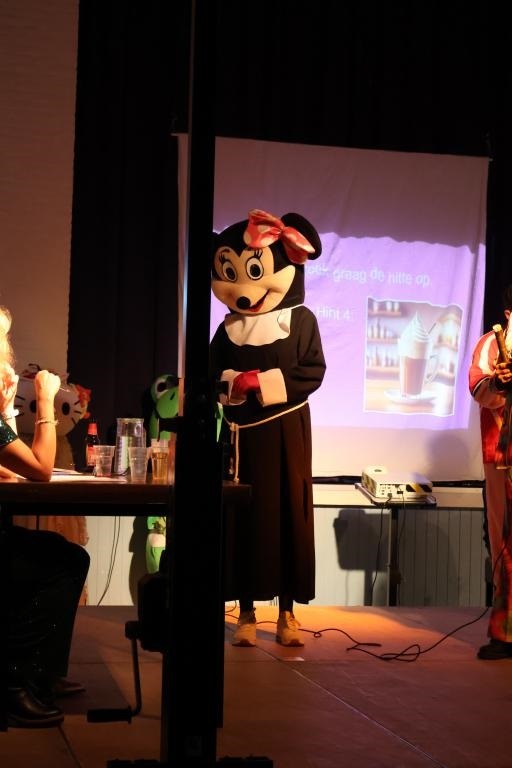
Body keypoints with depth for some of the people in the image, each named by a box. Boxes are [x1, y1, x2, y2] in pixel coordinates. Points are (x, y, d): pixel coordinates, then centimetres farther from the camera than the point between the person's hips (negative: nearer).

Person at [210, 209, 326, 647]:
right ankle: (247, 612, 10)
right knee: (242, 516, 2)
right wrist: (233, 384, -15)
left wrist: (264, 382, -16)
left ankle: (288, 613, 10)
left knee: (287, 513, 1)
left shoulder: (300, 320, -2)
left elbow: (313, 372, -9)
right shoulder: (229, 328, 5)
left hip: (285, 430, -2)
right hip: (241, 432, 2)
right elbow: (213, 375, 6)